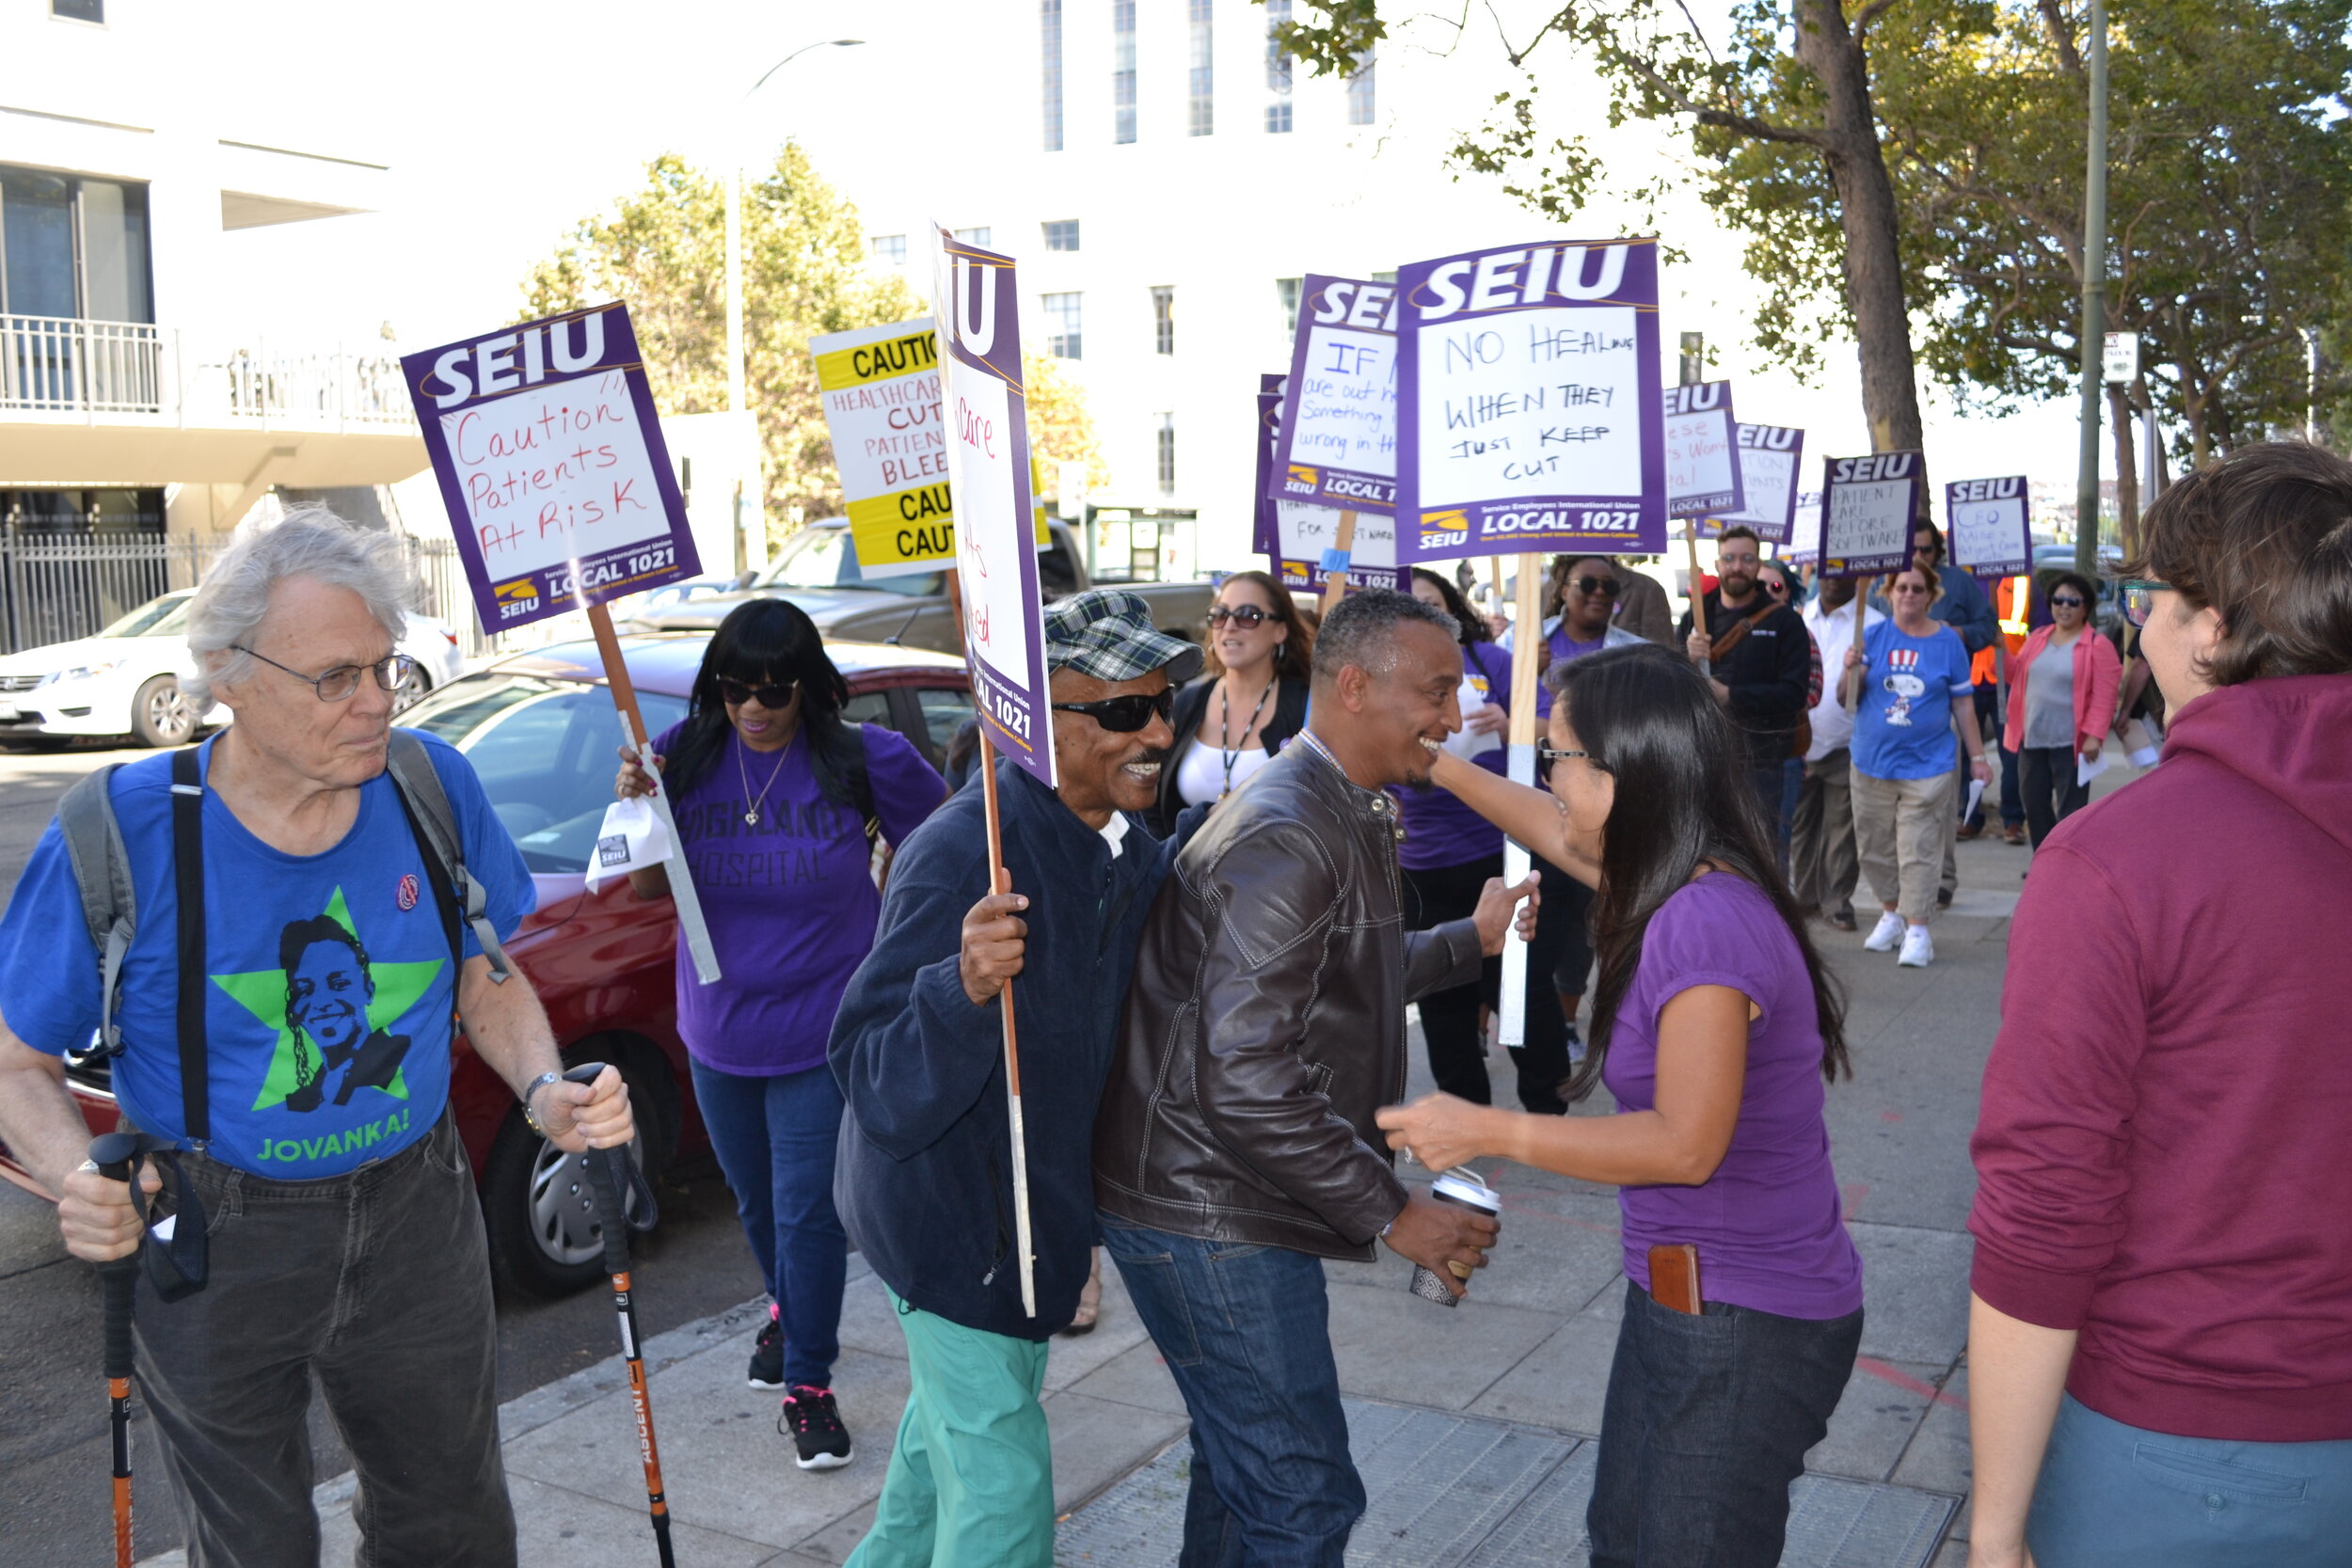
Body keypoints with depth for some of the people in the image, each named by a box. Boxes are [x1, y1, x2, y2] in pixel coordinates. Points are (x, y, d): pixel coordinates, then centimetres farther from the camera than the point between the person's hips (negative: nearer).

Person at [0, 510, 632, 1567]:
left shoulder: (433, 788, -8)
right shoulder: (123, 833, -17)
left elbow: (489, 981, 6)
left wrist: (545, 1091, -14)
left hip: (417, 1221, 3)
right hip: (213, 1251, -2)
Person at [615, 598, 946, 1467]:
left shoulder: (867, 760, -12)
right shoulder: (686, 755, -5)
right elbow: (649, 888, 2)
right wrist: (637, 806, -16)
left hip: (821, 1034, -4)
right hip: (717, 1032, 4)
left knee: (809, 1210, -2)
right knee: (755, 1200, 20)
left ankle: (808, 1384, 13)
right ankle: (787, 1310, 47)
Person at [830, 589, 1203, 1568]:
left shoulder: (1132, 853, -1)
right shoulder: (963, 854, -30)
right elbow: (876, 1081, -32)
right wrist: (965, 986, -50)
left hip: (1025, 1206, 9)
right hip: (949, 1219, -9)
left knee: (951, 1426, 30)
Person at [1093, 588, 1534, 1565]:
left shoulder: (1347, 816, 12)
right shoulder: (1286, 838, -24)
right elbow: (1247, 1081, -28)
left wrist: (1473, 939, 18)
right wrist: (1394, 1214, -21)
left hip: (1230, 1205, 11)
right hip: (1209, 1217, -11)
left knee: (1246, 1466, 24)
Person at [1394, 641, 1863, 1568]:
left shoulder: (1704, 924, -26)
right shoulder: (1684, 891, 3)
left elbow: (1686, 1145, -26)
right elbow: (1557, 830, 21)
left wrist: (1486, 1132, -20)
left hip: (1745, 1326, -9)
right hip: (1686, 1296, 9)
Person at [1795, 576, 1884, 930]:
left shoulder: (1872, 624, -4)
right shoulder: (1800, 617, 10)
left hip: (1845, 745, -4)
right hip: (1800, 741, 4)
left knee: (1841, 828, 1)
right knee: (1801, 824, 11)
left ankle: (1837, 901, 9)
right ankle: (1806, 894, 23)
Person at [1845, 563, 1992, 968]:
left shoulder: (1947, 642, 2)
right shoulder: (1873, 636, 4)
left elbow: (1963, 704, 7)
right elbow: (1848, 699, 3)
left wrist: (1977, 757, 6)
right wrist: (1851, 671, -18)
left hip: (1926, 765, -2)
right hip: (1872, 763, 2)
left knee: (1918, 852, -6)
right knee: (1875, 848, 9)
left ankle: (1917, 930, -2)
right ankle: (1891, 914, 27)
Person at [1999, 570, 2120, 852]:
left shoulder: (2097, 645, -6)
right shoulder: (2038, 638, 13)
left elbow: (2104, 696, -11)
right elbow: (2017, 675, 17)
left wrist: (2093, 735, -18)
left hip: (2071, 744, -6)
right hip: (2032, 740, 6)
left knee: (2070, 811, -3)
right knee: (2035, 807, 12)